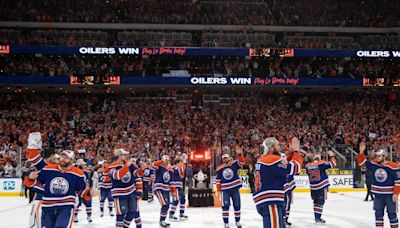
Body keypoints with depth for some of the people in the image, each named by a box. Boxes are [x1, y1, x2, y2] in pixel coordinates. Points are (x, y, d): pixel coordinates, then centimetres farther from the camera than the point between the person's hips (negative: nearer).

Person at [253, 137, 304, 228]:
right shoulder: (272, 159, -13)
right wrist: (296, 151, -1)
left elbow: (286, 165, 23)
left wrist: (292, 152, 15)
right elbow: (294, 168, -13)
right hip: (269, 202, -11)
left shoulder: (264, 160, 17)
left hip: (267, 201, 11)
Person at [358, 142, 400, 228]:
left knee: (392, 213, 5)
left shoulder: (392, 166, -16)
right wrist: (361, 152, -10)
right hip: (378, 194, 5)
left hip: (390, 194, -5)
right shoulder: (374, 164, -1)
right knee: (378, 213, 10)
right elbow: (362, 162, 4)